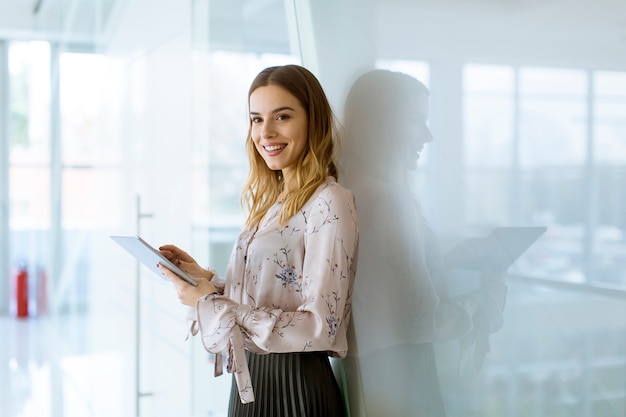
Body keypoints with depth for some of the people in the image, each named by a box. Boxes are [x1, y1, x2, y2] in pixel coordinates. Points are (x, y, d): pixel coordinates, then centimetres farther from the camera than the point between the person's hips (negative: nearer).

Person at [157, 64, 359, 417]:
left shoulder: (330, 202, -17)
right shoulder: (272, 200, 8)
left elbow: (319, 328, -22)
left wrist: (211, 304, -19)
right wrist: (206, 279, 0)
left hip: (294, 387, -7)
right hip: (250, 380, 7)